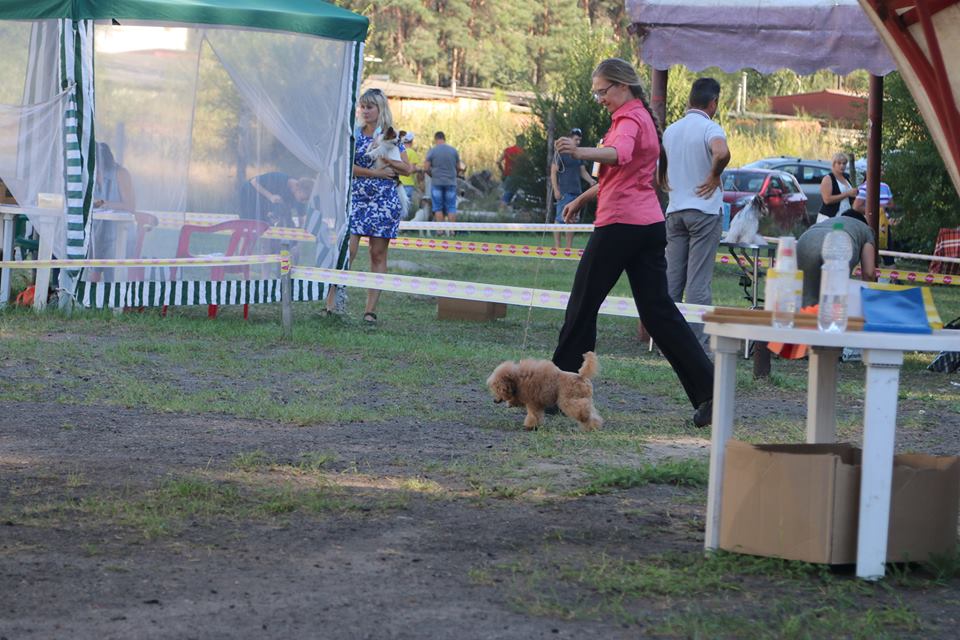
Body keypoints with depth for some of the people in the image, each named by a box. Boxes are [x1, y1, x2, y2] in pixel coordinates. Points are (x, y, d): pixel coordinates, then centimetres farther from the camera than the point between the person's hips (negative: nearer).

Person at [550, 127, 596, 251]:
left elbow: (583, 171, 20)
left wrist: (590, 180, 0)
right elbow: (553, 172, -5)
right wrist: (556, 190, -13)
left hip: (576, 191, 7)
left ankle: (569, 246, 9)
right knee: (561, 219, -8)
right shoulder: (560, 153, -3)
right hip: (564, 192, -7)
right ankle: (557, 245, -4)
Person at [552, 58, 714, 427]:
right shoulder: (644, 119, 21)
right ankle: (708, 390, -5)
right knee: (658, 310, 5)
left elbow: (619, 154, -34)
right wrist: (582, 199, 33)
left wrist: (581, 153, -50)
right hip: (651, 226, 9)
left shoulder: (629, 120, -10)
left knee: (582, 307, 1)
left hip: (620, 224, -9)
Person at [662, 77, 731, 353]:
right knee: (699, 281, -6)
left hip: (675, 211, 6)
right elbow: (721, 153, -32)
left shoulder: (671, 130, 12)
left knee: (672, 279, 8)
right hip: (705, 210, -6)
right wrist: (715, 176, -16)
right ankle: (697, 344, -7)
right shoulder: (710, 129, -11)